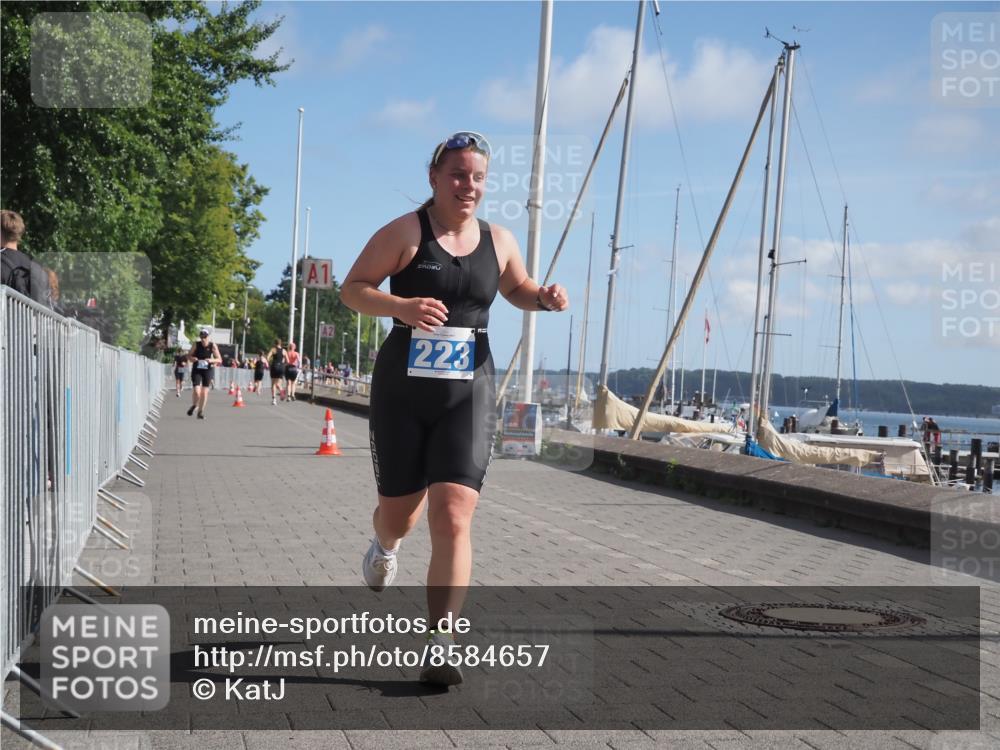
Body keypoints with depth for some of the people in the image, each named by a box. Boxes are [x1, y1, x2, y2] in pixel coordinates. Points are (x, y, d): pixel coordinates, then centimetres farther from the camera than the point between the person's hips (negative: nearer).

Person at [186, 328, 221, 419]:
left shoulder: (213, 346, -6)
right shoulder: (196, 344, -3)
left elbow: (219, 360, -4)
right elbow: (189, 355, 8)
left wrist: (211, 360, -24)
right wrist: (192, 358, -15)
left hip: (208, 370, 0)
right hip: (197, 370, 0)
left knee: (205, 392, 1)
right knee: (196, 391, -11)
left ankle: (201, 411, 16)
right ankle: (194, 405, 19)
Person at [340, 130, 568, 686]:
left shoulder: (499, 241, 7)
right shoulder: (405, 233, -5)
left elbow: (516, 288, 25)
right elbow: (352, 290, -5)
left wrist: (544, 298, 2)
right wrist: (400, 306, -24)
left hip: (470, 394, 1)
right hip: (402, 392, -1)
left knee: (454, 517, -12)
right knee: (399, 510, 12)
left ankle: (441, 648, -8)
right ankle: (387, 545, 52)